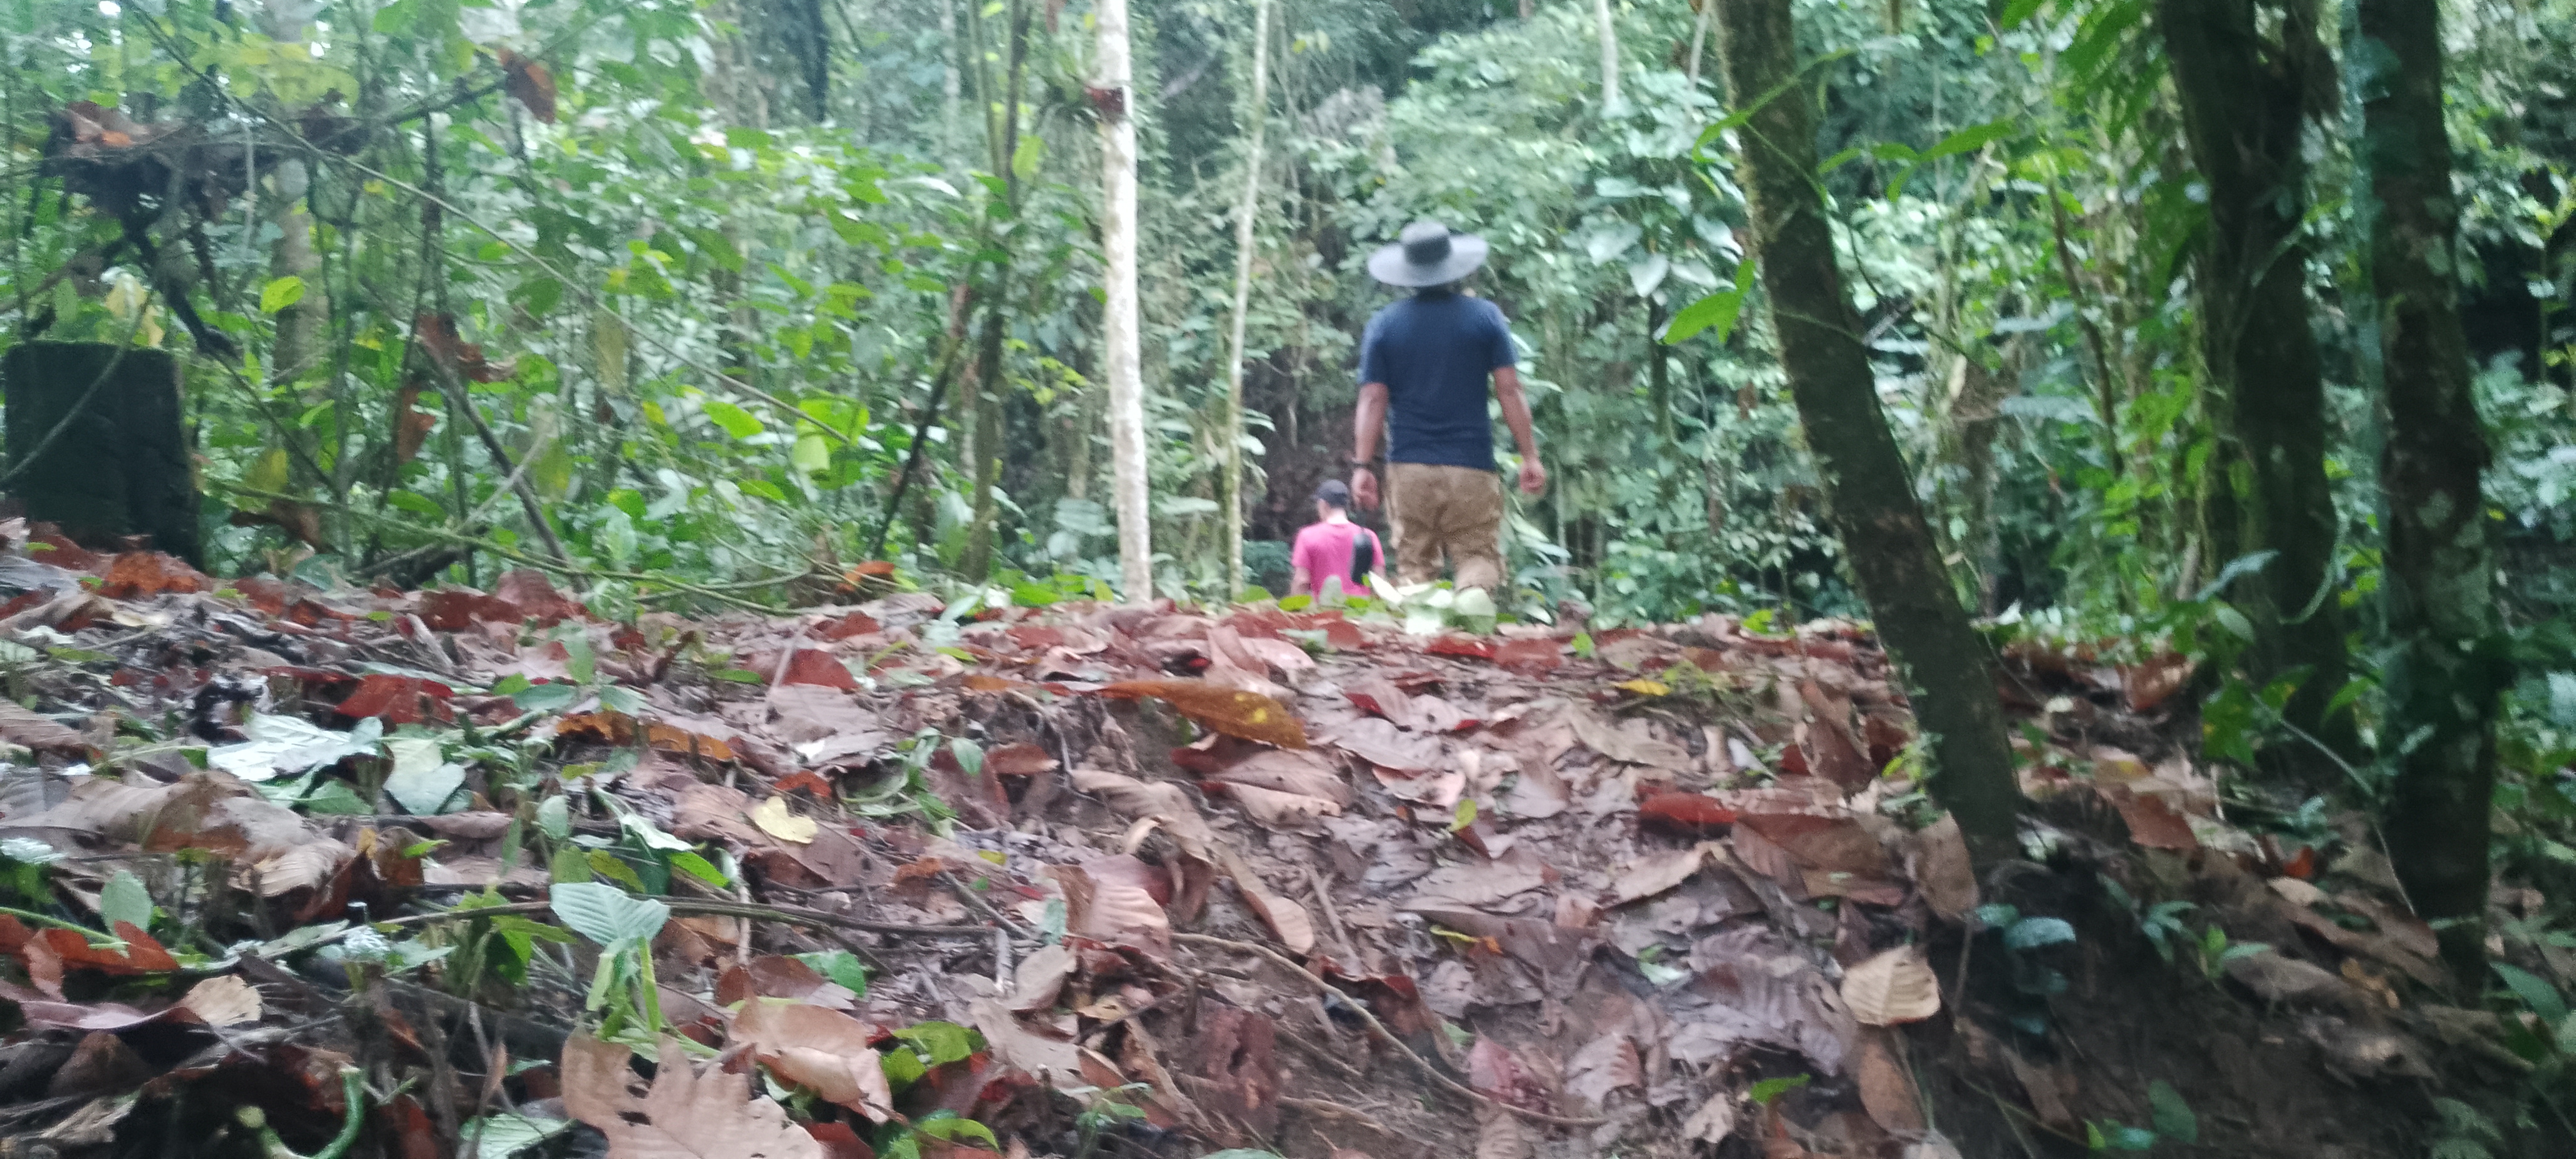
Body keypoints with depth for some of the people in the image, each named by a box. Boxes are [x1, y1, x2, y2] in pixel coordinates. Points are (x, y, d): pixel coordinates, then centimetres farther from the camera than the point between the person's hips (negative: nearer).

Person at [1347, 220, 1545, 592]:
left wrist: (1362, 465, 0)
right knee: (1479, 556, 0)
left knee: (1414, 565, 8)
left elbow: (1373, 400, -2)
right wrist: (1530, 456, 2)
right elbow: (1509, 390, -2)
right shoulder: (1485, 316, 1)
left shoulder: (1384, 325, 3)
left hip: (1409, 468, 1)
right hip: (1472, 468, -1)